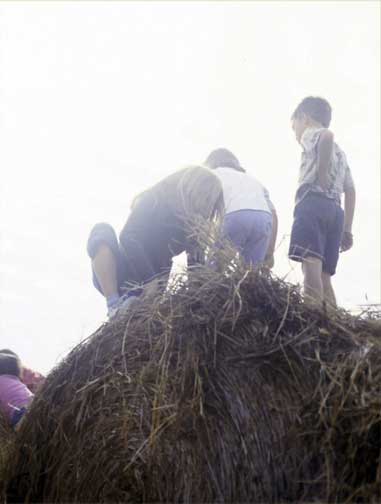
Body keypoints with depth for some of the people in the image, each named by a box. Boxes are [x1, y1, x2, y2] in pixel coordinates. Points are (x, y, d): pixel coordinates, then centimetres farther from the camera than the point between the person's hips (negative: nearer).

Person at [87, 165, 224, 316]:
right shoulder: (154, 201, -14)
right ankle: (115, 307, -37)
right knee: (103, 232, -26)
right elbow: (128, 237, -27)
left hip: (152, 285, 5)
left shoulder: (194, 225, 1)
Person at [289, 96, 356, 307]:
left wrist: (322, 175, -12)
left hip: (313, 203, -8)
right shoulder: (339, 152, 34)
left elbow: (327, 135, -16)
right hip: (335, 210, 8)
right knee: (324, 275, 3)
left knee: (311, 263, -23)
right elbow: (350, 191, 25)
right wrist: (347, 229, 20)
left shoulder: (312, 134, 12)